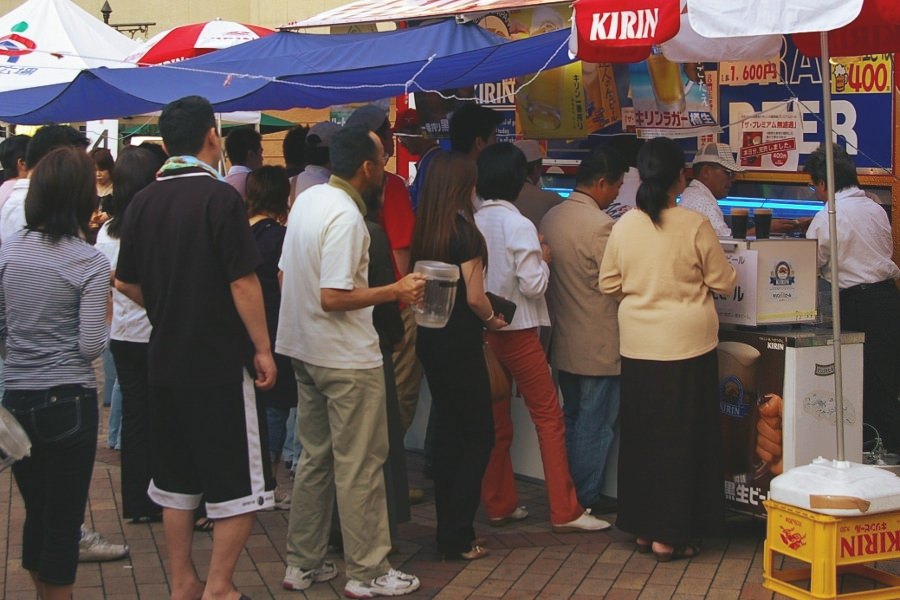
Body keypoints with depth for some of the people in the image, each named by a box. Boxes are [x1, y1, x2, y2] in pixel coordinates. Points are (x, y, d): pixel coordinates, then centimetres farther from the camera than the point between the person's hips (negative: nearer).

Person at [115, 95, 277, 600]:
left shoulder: (143, 201, 4)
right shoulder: (220, 196, -14)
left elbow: (127, 282, 10)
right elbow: (243, 282, -16)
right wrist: (263, 349, -9)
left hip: (165, 359, 7)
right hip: (220, 360, -7)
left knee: (177, 479, 15)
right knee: (241, 482, 3)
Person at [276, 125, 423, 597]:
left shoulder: (307, 199, 8)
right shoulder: (346, 216, -20)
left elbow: (285, 275, 15)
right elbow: (333, 297, -25)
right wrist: (395, 291, -17)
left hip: (304, 350, 9)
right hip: (347, 357, -9)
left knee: (315, 456, 16)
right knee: (359, 465, -1)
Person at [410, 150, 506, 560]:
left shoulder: (422, 232, 4)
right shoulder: (464, 232, -16)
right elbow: (475, 298, -17)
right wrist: (492, 320, 2)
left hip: (430, 340, 7)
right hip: (460, 344, -7)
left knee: (446, 430, 15)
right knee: (479, 434, 3)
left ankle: (448, 532, 21)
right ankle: (457, 537, 1)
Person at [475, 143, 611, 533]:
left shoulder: (472, 223, 0)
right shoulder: (519, 226, -16)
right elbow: (534, 285, -17)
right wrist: (543, 259, 2)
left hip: (483, 329, 6)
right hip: (517, 330, -6)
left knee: (495, 421, 13)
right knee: (549, 417, 2)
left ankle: (498, 505, 19)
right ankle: (565, 512, 3)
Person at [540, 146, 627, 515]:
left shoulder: (551, 217, 4)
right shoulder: (600, 225, -21)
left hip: (562, 341, 8)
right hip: (598, 344, -8)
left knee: (571, 418, 19)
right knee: (595, 424, 4)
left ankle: (566, 492, 27)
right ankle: (586, 498, 12)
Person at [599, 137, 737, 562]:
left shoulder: (624, 225, -4)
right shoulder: (695, 225, -13)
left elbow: (608, 284, 5)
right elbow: (724, 283, -4)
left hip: (638, 344, 4)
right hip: (687, 343, -3)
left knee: (641, 434, 14)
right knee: (681, 437, 5)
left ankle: (643, 527, 22)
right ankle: (669, 535, 9)